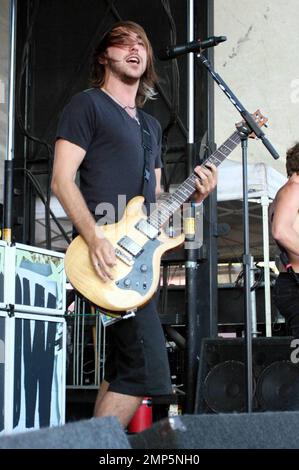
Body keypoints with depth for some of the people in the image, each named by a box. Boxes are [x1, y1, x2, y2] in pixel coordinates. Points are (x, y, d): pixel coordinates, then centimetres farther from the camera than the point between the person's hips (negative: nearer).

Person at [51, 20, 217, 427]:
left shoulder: (150, 125, 23)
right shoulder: (87, 105, 0)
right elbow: (62, 180, -10)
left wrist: (193, 194, 5)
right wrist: (95, 238, -23)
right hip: (108, 254, -9)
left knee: (123, 366, 11)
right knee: (149, 368, -15)